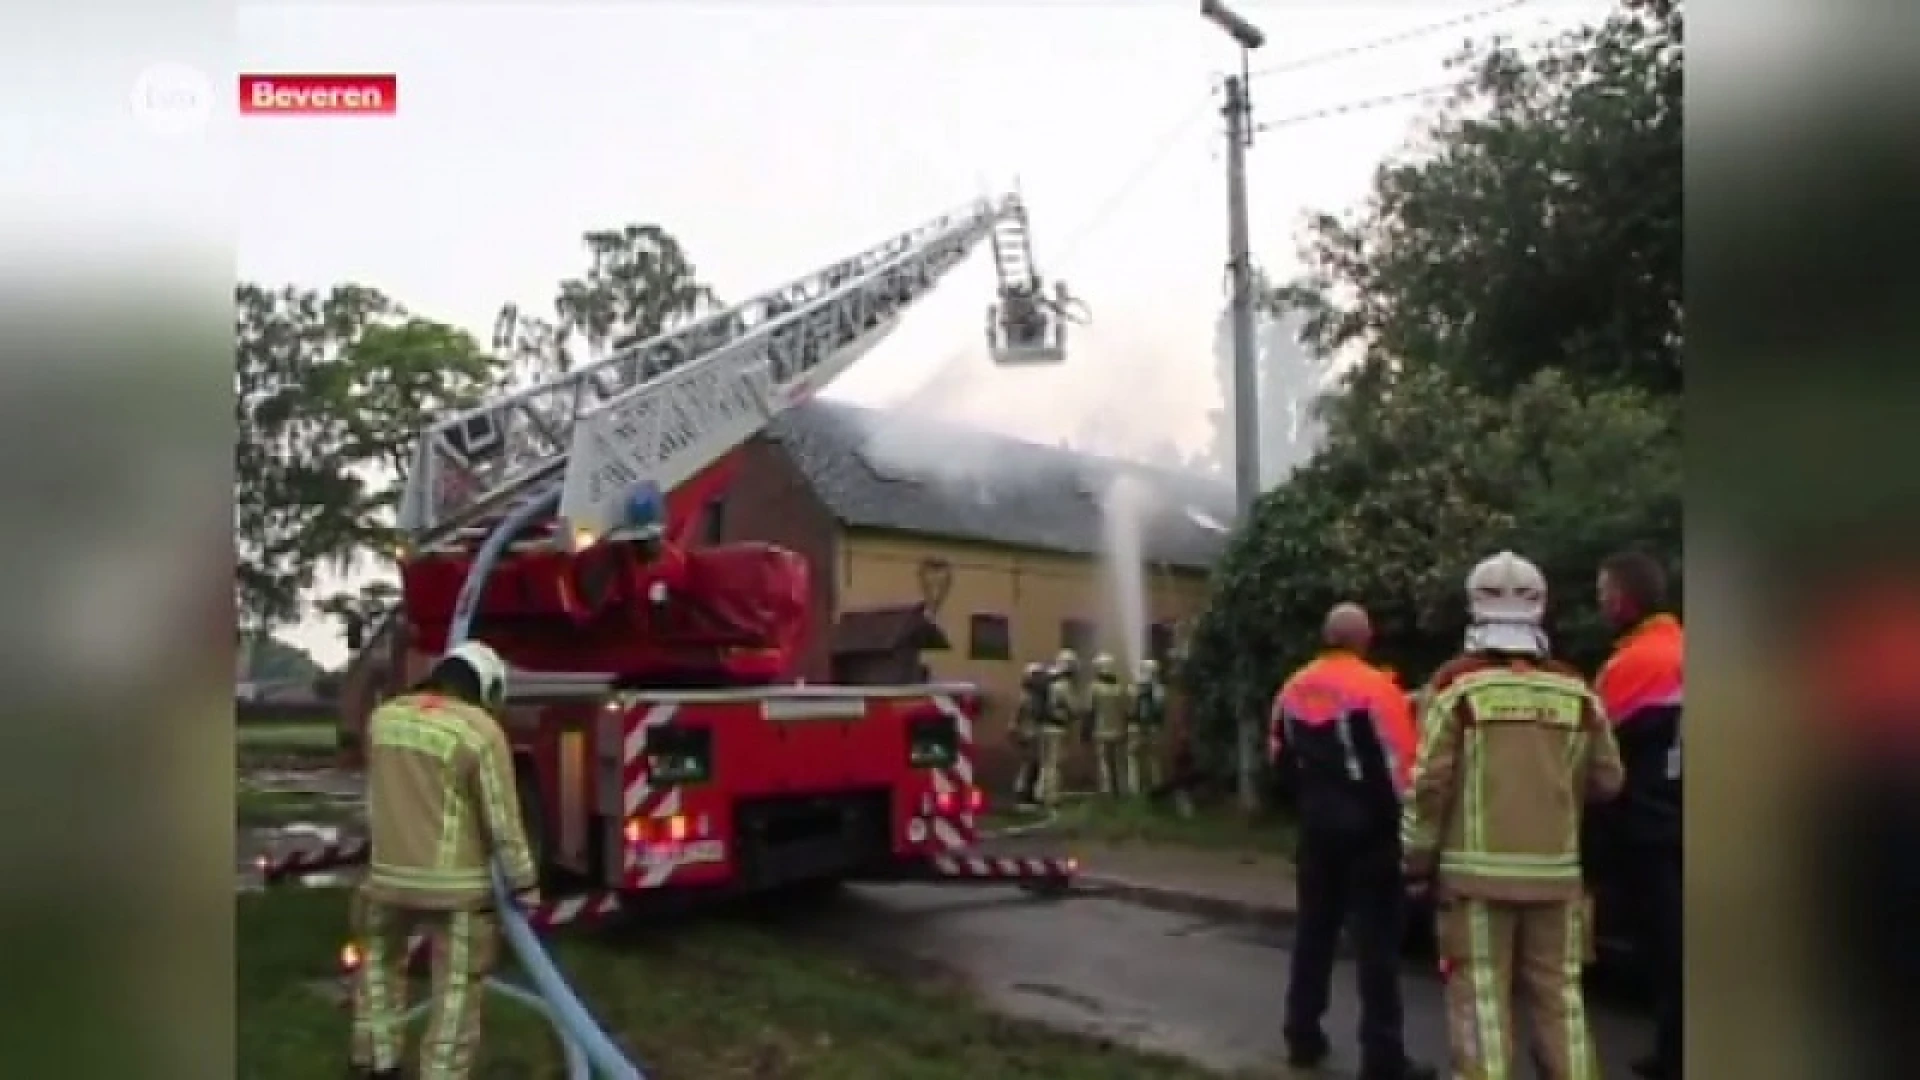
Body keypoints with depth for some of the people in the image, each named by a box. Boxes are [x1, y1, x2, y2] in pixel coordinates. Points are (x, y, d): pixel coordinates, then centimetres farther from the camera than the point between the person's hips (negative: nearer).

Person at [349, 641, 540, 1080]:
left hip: (389, 876, 5)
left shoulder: (382, 718, 2)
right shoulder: (480, 730, -16)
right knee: (456, 989, 6)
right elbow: (503, 819, -13)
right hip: (456, 886, -5)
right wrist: (524, 883, -3)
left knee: (380, 958, 28)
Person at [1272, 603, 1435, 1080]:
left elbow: (1279, 753, 14)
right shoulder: (1377, 687, -14)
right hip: (1368, 827, -6)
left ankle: (1303, 1037, 22)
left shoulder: (1294, 688, 6)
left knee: (1314, 930, 16)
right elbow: (1401, 765, -16)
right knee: (1376, 942, -1)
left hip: (1317, 825, 6)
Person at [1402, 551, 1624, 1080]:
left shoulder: (1457, 682, -7)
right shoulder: (1575, 689, 3)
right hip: (1556, 869, 4)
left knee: (1481, 998, 1)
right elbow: (1608, 781, 8)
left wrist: (1416, 859, 1)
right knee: (1560, 997, 13)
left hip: (1476, 870, -3)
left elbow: (1429, 783, -9)